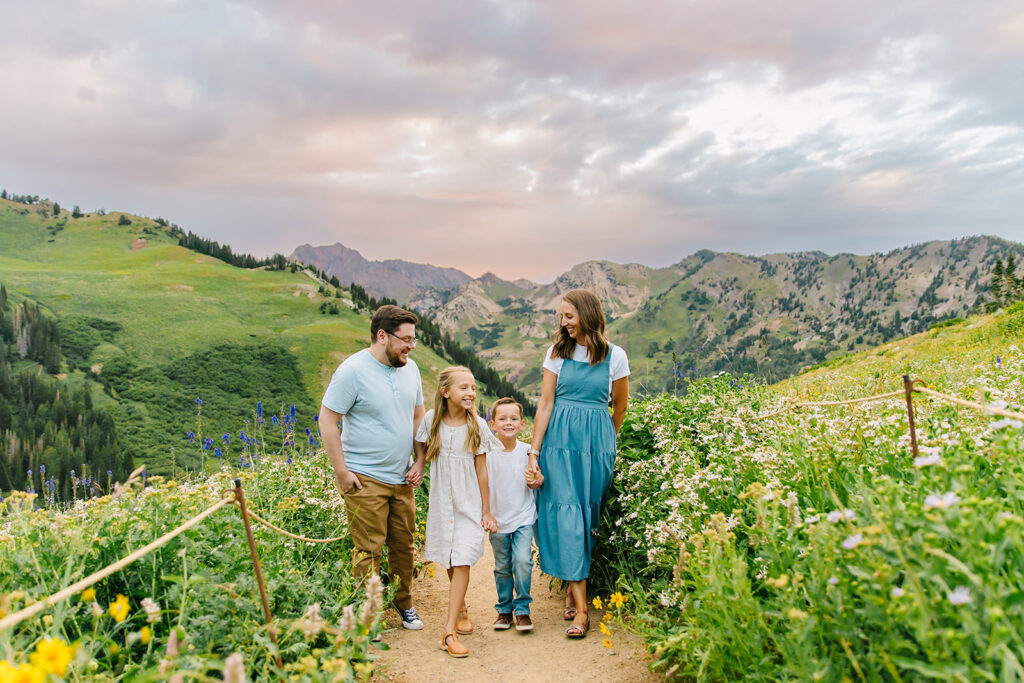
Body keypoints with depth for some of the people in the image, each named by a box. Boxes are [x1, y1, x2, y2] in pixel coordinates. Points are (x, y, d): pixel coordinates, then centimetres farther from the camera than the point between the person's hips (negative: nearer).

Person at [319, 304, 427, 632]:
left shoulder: (410, 368, 7)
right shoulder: (353, 370, -13)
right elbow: (327, 421, -11)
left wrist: (420, 464, 10)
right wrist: (342, 472, -12)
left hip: (401, 479, 6)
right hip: (365, 479, -6)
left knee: (404, 544, 13)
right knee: (368, 549, -2)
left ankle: (404, 603, 32)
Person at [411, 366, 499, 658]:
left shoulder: (477, 425, -7)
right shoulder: (432, 420, -4)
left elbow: (481, 470, -4)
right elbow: (419, 443, 18)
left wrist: (486, 512, -3)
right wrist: (420, 462, -1)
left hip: (469, 505, -2)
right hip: (441, 503, 2)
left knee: (462, 562, -9)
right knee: (449, 562, 12)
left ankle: (450, 631, -6)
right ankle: (461, 609, 36)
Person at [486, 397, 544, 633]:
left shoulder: (528, 452, -6)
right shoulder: (487, 453, -8)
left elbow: (534, 484, 4)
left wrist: (536, 480, -17)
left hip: (524, 518, -1)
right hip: (497, 520, 1)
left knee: (522, 561, -13)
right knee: (502, 567, 10)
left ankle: (522, 609, 4)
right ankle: (504, 609, 28)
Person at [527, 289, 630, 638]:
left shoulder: (614, 356, 0)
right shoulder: (558, 352, 3)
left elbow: (620, 406, 12)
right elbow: (545, 404, 0)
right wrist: (534, 451, -4)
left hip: (596, 442, 0)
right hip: (559, 439, 0)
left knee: (589, 514, 3)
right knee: (565, 512, -7)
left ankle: (574, 587, 22)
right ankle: (580, 608, -3)